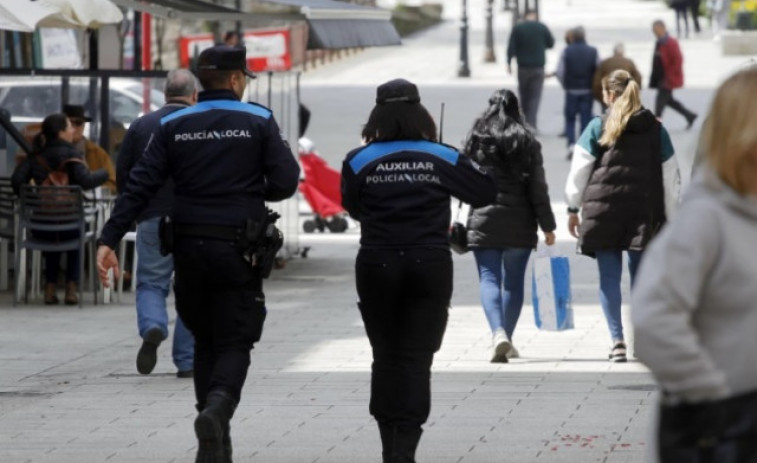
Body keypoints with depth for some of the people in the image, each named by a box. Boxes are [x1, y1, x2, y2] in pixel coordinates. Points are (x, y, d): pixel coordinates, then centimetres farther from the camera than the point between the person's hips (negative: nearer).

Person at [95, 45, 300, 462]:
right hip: (237, 250, -3)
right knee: (234, 344, 2)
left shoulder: (175, 126, 4)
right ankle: (218, 406, -28)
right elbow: (285, 182, -7)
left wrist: (109, 239, -6)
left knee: (205, 341, 17)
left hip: (189, 249, 3)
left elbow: (140, 185, -3)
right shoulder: (258, 122, -3)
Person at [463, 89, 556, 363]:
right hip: (520, 224, 1)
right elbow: (538, 188, -1)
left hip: (483, 222, -1)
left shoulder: (476, 140, 1)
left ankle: (498, 333, -25)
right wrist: (547, 226, 3)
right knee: (513, 281, 13)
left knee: (489, 279, -4)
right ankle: (506, 338, 19)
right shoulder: (527, 143, 0)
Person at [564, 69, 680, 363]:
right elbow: (670, 178, 10)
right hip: (644, 213, 2)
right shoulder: (656, 129, 7)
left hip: (603, 211, -1)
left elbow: (579, 171, 1)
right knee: (641, 275, 7)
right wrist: (669, 218, 17)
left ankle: (617, 339, -8)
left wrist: (573, 208, 10)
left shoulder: (598, 127, 0)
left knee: (609, 277, 2)